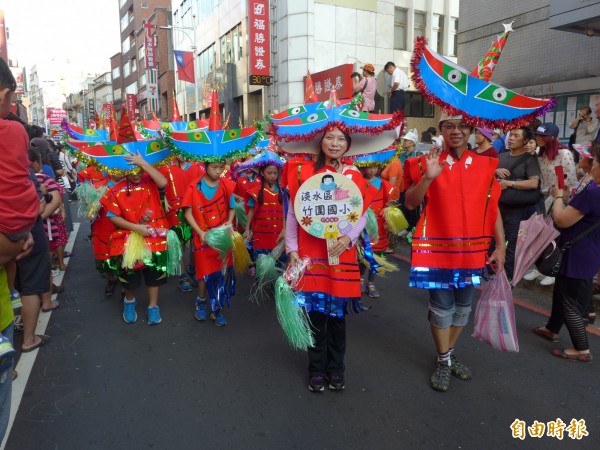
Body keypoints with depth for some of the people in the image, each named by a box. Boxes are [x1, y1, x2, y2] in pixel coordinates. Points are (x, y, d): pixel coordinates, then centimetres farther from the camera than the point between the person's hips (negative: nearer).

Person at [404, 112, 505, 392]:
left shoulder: (485, 166, 4)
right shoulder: (428, 163, -4)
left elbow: (493, 210, 7)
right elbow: (410, 204, -12)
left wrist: (500, 247, 2)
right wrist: (428, 177, -25)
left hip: (471, 250, 4)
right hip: (438, 250, -3)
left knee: (463, 306, 14)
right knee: (441, 307, 2)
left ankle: (449, 355, 35)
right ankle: (443, 362, 23)